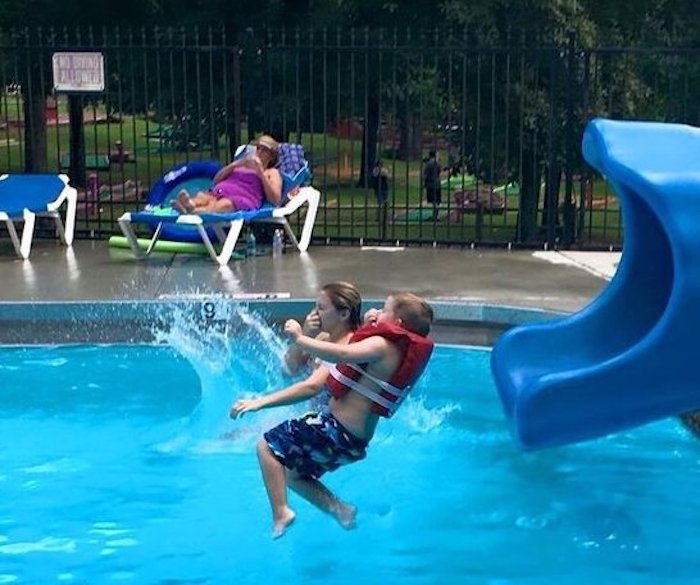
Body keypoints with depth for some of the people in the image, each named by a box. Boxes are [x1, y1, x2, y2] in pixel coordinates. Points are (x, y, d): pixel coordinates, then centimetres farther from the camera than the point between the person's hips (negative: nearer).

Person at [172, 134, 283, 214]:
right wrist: (234, 164, 12)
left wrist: (260, 172, 4)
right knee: (202, 196, -32)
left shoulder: (272, 172, 28)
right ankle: (190, 204, -67)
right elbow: (216, 180, 26)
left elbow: (275, 201, 7)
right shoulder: (242, 165, 41)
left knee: (225, 204, -40)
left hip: (243, 199, -5)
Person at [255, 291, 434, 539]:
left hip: (336, 431, -10)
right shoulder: (400, 351, 13)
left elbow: (340, 355, -32)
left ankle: (280, 513, -17)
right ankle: (339, 509, 14)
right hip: (356, 441, 10)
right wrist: (368, 327, 17)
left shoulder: (383, 345, -16)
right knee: (293, 474, 24)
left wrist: (299, 338, -22)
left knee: (267, 446, -5)